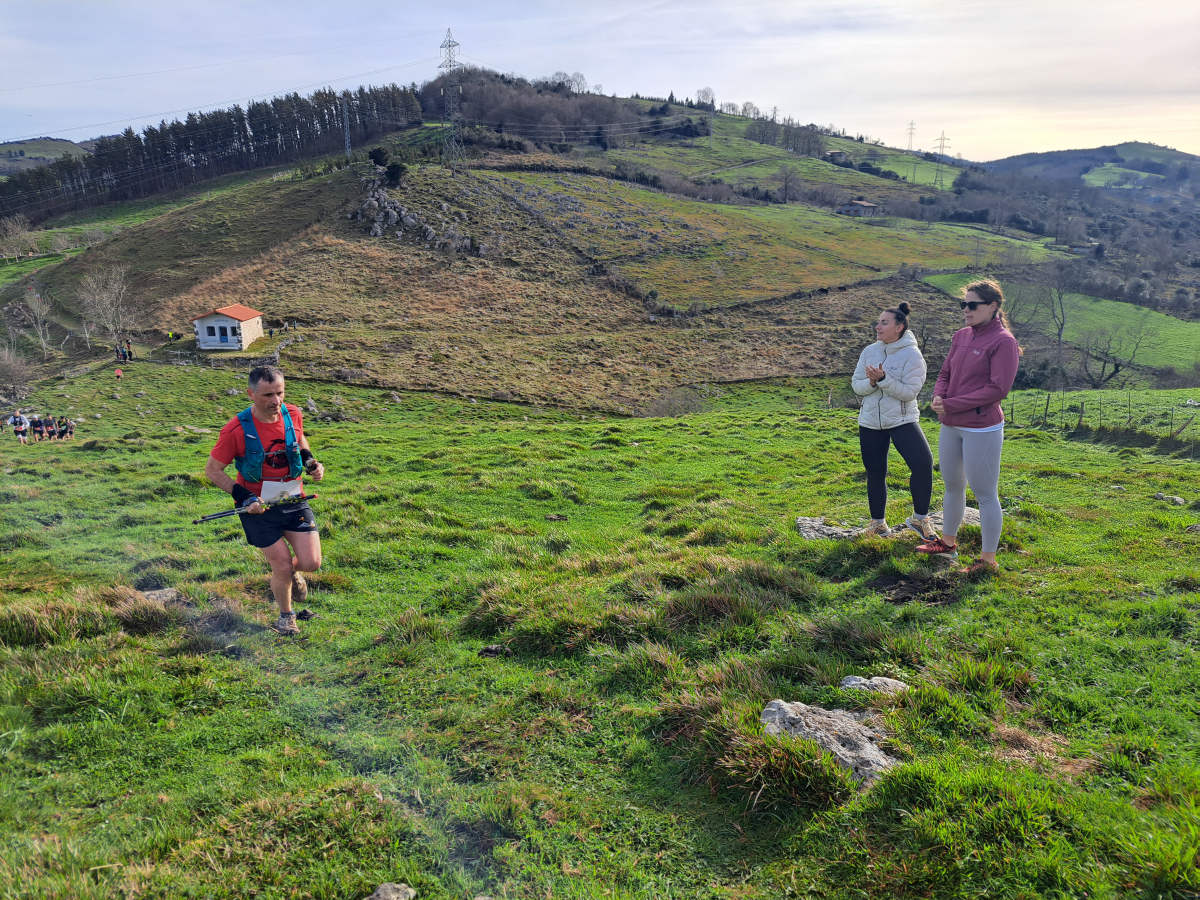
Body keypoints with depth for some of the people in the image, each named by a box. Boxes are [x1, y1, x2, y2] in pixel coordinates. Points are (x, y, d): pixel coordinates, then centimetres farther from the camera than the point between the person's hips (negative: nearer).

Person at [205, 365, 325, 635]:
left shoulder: (293, 415, -6)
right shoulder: (236, 429, -18)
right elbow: (212, 470, -8)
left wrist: (311, 462, -1)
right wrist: (243, 497, -18)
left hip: (294, 501, 3)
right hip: (258, 508, -3)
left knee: (311, 563, -5)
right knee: (282, 567, -2)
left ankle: (293, 571, 35)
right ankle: (286, 616, 27)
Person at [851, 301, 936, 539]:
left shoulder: (912, 355, -9)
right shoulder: (869, 352, 5)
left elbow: (909, 392, -16)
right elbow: (856, 385, 4)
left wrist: (883, 379, -25)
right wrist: (871, 382, -17)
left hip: (902, 420, -4)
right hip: (870, 422, 4)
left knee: (922, 463, -20)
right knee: (875, 474, 11)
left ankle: (920, 518, -2)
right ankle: (877, 523, 27)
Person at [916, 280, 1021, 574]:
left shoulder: (1003, 342, -13)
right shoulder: (961, 336, 9)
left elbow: (998, 389, -18)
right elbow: (945, 373, 15)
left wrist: (951, 405, -18)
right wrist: (938, 397, -7)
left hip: (982, 429, -8)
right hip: (951, 427, 8)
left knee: (985, 494, 2)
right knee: (953, 486, 21)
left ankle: (988, 560, 13)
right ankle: (948, 543, 38)